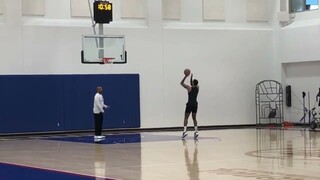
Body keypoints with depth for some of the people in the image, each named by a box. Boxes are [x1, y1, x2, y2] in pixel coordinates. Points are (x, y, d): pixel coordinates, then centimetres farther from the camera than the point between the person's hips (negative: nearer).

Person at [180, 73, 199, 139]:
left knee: (186, 118, 0)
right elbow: (192, 85, 30)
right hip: (195, 104, 5)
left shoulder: (189, 88, -8)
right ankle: (196, 131, 3)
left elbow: (181, 83, 3)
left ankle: (185, 131, -13)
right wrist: (191, 77, 28)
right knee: (194, 118, 14)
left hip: (190, 104, -5)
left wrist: (186, 76, 6)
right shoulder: (197, 88, 7)